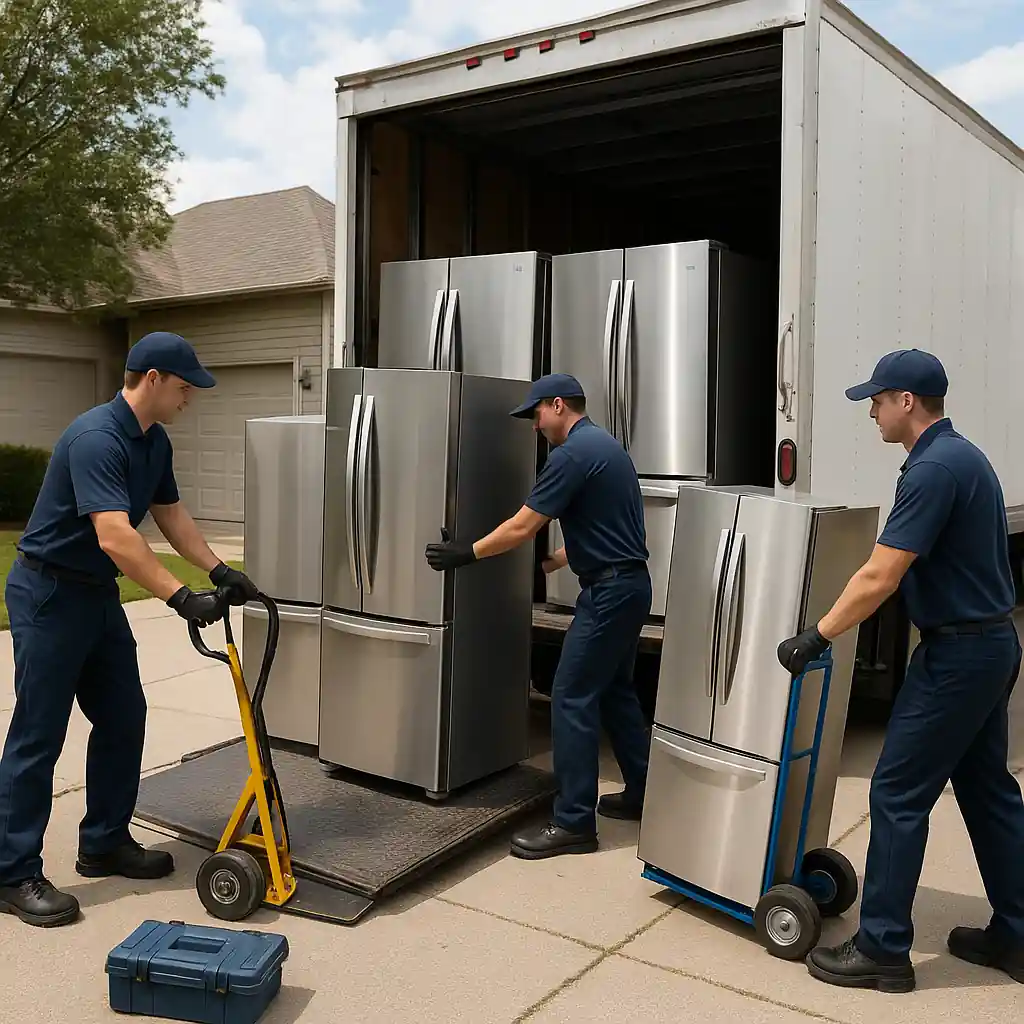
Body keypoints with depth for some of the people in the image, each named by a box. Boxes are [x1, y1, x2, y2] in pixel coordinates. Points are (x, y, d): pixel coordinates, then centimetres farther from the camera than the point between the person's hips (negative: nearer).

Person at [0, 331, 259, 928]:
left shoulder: (156, 442, 6)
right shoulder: (96, 438, -25)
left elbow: (171, 514, 15)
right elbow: (116, 537, -35)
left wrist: (220, 571, 6)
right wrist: (183, 598, -37)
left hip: (99, 594, 9)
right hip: (49, 594, -9)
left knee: (124, 719, 11)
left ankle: (105, 843, 25)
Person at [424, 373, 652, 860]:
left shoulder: (572, 454, -16)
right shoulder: (603, 444, 15)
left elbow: (522, 528, -15)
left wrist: (468, 552, -4)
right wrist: (550, 563, 23)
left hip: (609, 591, -10)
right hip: (628, 583, 10)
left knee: (573, 697, -6)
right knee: (614, 690, 19)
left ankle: (573, 823, -2)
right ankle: (641, 794, 30)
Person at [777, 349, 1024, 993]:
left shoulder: (934, 469, -21)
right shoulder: (962, 454, 11)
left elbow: (880, 579, -24)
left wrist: (816, 637, -16)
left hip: (957, 653, -10)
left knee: (899, 793, -3)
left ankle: (883, 950, 7)